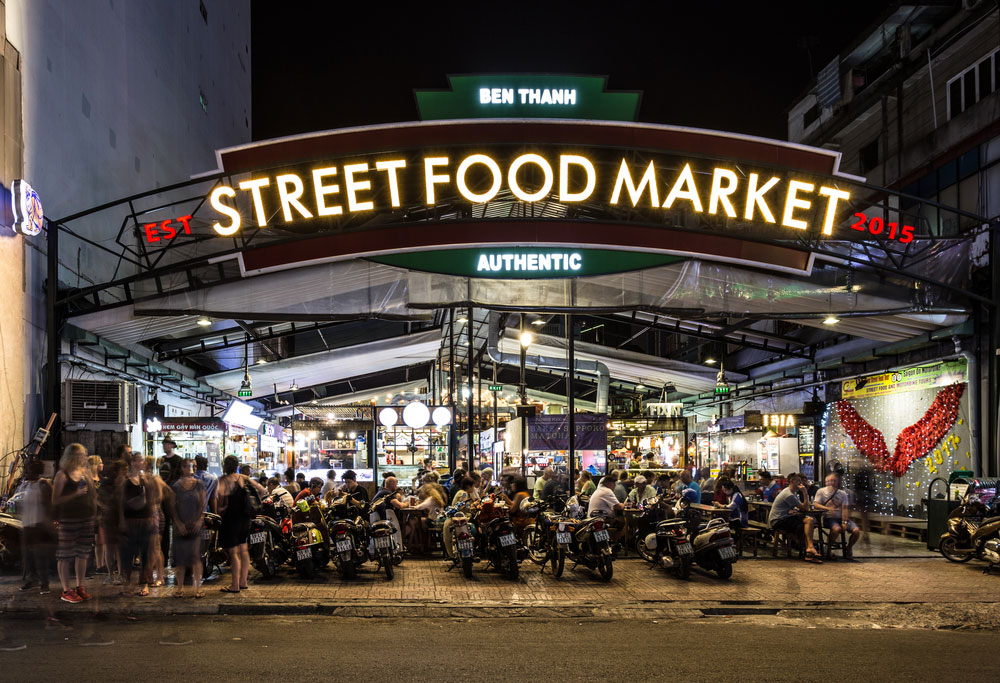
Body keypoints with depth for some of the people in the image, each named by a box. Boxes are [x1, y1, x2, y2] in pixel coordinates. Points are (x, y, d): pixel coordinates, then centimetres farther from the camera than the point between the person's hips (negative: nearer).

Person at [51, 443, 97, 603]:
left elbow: (93, 495, 23)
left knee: (83, 554, 11)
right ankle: (66, 590, 4)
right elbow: (55, 501, -14)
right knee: (66, 556, -2)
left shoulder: (85, 473, 13)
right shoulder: (62, 475, -7)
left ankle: (80, 587, 21)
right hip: (68, 520, -7)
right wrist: (75, 494, -21)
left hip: (87, 518, 7)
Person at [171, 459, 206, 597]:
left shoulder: (199, 485, 6)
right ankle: (180, 586, 9)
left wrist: (199, 520, -12)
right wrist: (178, 523, -9)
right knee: (180, 557, 2)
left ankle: (198, 587, -5)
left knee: (196, 556, -8)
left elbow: (202, 504, 3)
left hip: (195, 525, -1)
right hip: (180, 526, 1)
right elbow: (172, 507, 2)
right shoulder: (176, 486, 5)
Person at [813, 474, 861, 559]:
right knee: (837, 529, -37)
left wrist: (844, 522, -12)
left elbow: (844, 509, 1)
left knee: (856, 531, -19)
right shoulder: (821, 491, 6)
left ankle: (848, 548, 9)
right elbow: (815, 504, -6)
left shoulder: (842, 493, 11)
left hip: (841, 517, 4)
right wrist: (827, 508, -23)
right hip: (829, 518, -3)